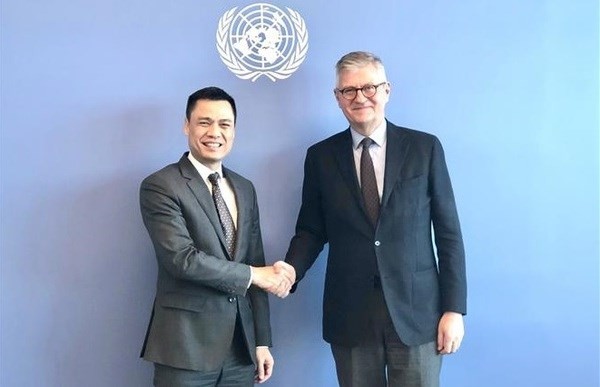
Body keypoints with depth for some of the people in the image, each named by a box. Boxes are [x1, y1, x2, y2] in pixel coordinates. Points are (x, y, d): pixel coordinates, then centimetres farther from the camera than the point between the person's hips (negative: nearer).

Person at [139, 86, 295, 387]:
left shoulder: (244, 189, 11)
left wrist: (262, 340, 8)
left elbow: (257, 265, 11)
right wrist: (254, 275, -12)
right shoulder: (160, 186, -8)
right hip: (186, 346, -5)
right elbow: (182, 258, -19)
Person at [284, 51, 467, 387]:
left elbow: (448, 232, 1)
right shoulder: (321, 157, 5)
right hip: (350, 314, 1)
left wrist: (454, 308, -3)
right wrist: (290, 271, -11)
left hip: (417, 311, -1)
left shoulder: (425, 148, 1)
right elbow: (311, 230, 9)